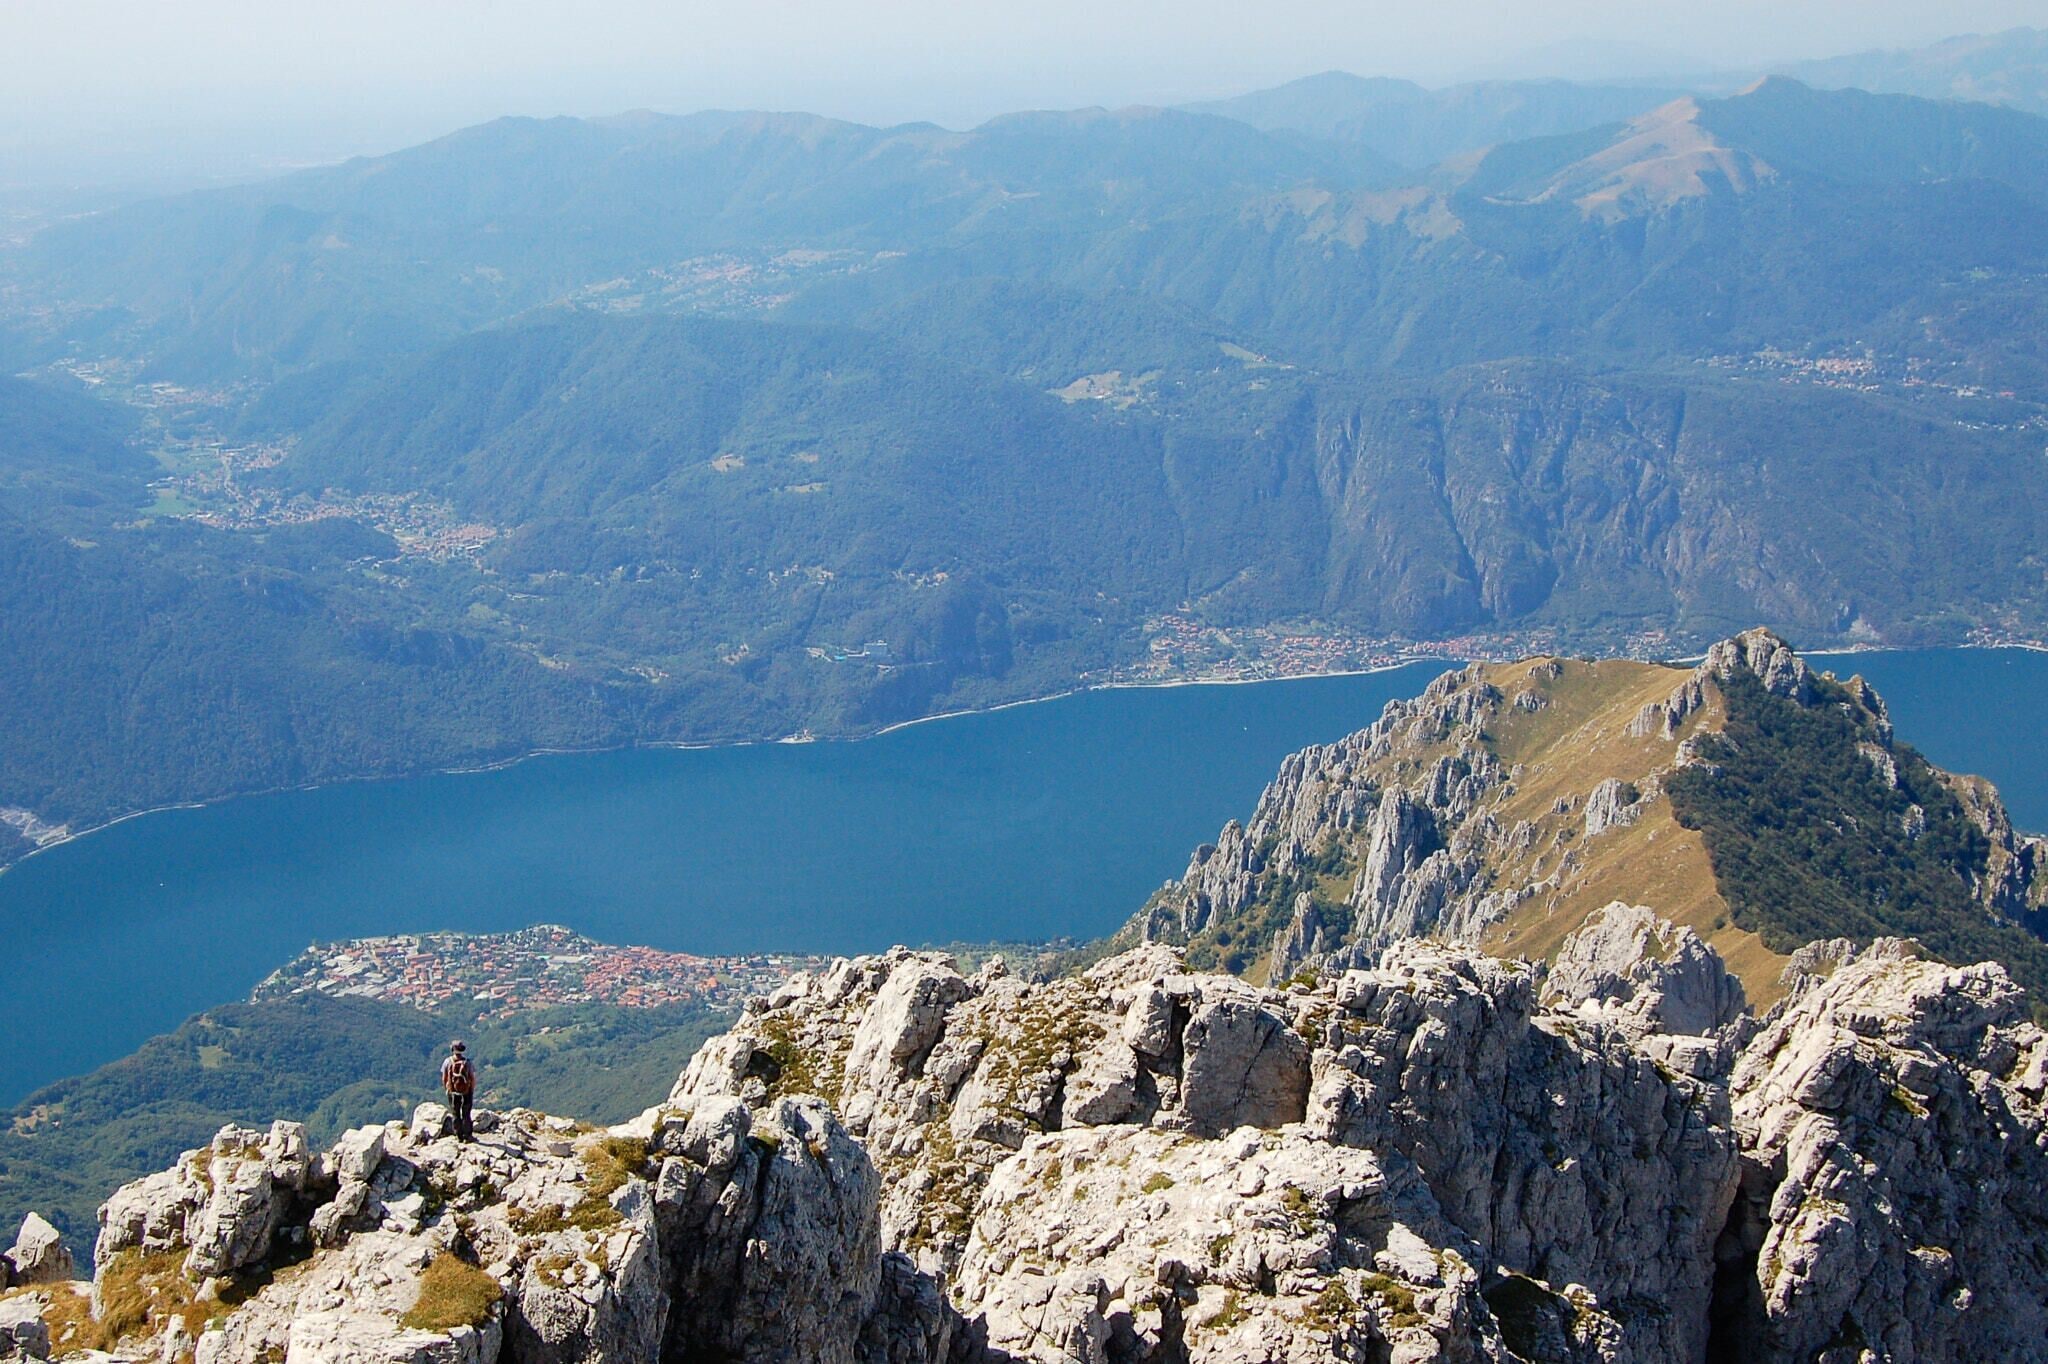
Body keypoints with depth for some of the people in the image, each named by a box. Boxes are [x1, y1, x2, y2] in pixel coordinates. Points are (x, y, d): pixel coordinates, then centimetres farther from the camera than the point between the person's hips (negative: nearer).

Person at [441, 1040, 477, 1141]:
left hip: (452, 1092, 1)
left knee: (455, 1115, 14)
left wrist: (446, 1089, 12)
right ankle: (467, 1135, 14)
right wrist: (472, 1091, 7)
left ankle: (459, 1136, 17)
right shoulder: (467, 1063, -12)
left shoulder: (448, 1062, -10)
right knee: (466, 1115, 13)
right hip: (466, 1092, 0)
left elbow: (444, 1078, -4)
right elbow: (473, 1078, -8)